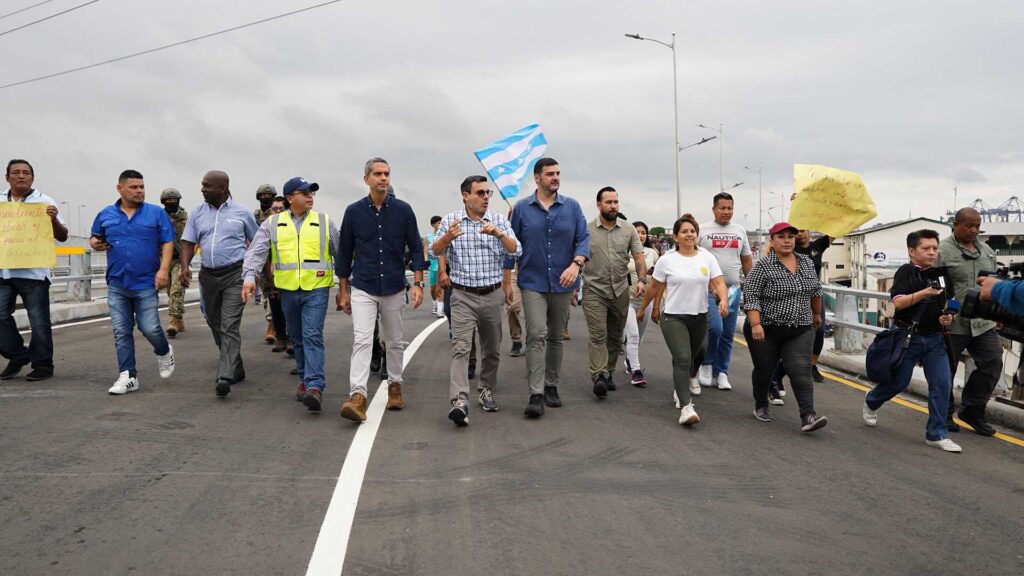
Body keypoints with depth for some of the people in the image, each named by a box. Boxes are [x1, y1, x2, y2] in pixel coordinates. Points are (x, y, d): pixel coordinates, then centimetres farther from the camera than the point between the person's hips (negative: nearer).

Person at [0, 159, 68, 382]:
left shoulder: (44, 202, 2)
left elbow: (62, 237, 1)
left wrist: (54, 219, -18)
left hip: (33, 272, -4)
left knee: (39, 321, 0)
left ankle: (42, 365, 10)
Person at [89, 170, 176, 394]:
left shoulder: (156, 213, 0)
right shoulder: (106, 215, 7)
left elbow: (168, 243, -1)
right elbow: (94, 239, 19)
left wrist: (164, 269, -12)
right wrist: (95, 244, -5)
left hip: (146, 283, -3)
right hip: (117, 284, 3)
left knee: (150, 328, -3)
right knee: (121, 332, 4)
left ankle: (164, 353, 29)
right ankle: (128, 376, 11)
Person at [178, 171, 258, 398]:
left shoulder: (241, 213, -1)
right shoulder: (198, 212, 7)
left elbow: (257, 242, 8)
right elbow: (188, 242, 7)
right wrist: (185, 267, -10)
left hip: (235, 274, -5)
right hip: (208, 275, 5)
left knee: (230, 326, -13)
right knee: (215, 325, 13)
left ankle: (225, 377, -17)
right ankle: (236, 369, 29)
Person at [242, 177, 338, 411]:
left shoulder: (325, 222, 5)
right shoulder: (272, 224, 6)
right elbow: (256, 252, -1)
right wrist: (249, 277, -17)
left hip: (316, 289, -3)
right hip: (288, 290, 3)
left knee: (313, 337, -14)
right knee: (297, 338, 14)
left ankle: (315, 386, -19)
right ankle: (305, 379, 29)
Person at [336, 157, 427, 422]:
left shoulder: (403, 210, -1)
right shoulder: (353, 211, 0)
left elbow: (415, 248, 2)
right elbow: (344, 253, 6)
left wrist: (417, 283, -7)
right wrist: (343, 291, 6)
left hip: (394, 289, 1)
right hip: (362, 289, -1)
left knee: (395, 342, 12)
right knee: (362, 340, -13)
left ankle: (395, 386, 30)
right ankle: (357, 397, -17)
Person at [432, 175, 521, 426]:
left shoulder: (499, 221, 3)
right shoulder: (451, 221, 0)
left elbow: (516, 251, -6)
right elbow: (435, 251, -8)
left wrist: (499, 234, -26)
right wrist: (447, 237, -30)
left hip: (493, 295, 3)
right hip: (463, 296, -2)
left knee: (492, 349, 13)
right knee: (461, 348, -14)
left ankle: (486, 390, 31)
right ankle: (459, 401, -20)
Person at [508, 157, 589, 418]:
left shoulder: (572, 207, 4)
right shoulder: (522, 208, 2)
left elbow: (583, 238, 0)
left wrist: (576, 264, -19)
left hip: (562, 283, 2)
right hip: (532, 283, -2)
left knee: (555, 337, 12)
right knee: (536, 335, -13)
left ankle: (551, 386, 25)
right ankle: (536, 394, -13)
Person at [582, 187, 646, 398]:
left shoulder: (629, 231, 6)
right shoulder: (586, 230, -1)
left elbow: (639, 257, 4)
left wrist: (642, 280, -12)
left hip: (620, 291, 4)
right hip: (594, 290, -3)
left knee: (615, 337, 11)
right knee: (598, 335, -12)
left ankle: (608, 373, 24)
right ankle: (598, 377, -17)